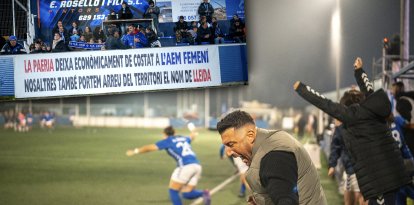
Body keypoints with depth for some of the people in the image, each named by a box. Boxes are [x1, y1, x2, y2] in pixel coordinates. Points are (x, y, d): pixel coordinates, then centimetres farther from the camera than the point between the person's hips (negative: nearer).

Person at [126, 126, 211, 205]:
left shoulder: (168, 141, 10)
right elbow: (191, 137, 51)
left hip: (185, 166, -7)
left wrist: (135, 151, 24)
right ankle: (203, 193, -16)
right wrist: (193, 133, 75)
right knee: (187, 194, 11)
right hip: (197, 166, 7)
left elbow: (149, 148, 13)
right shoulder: (183, 138, 26)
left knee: (173, 191, 5)